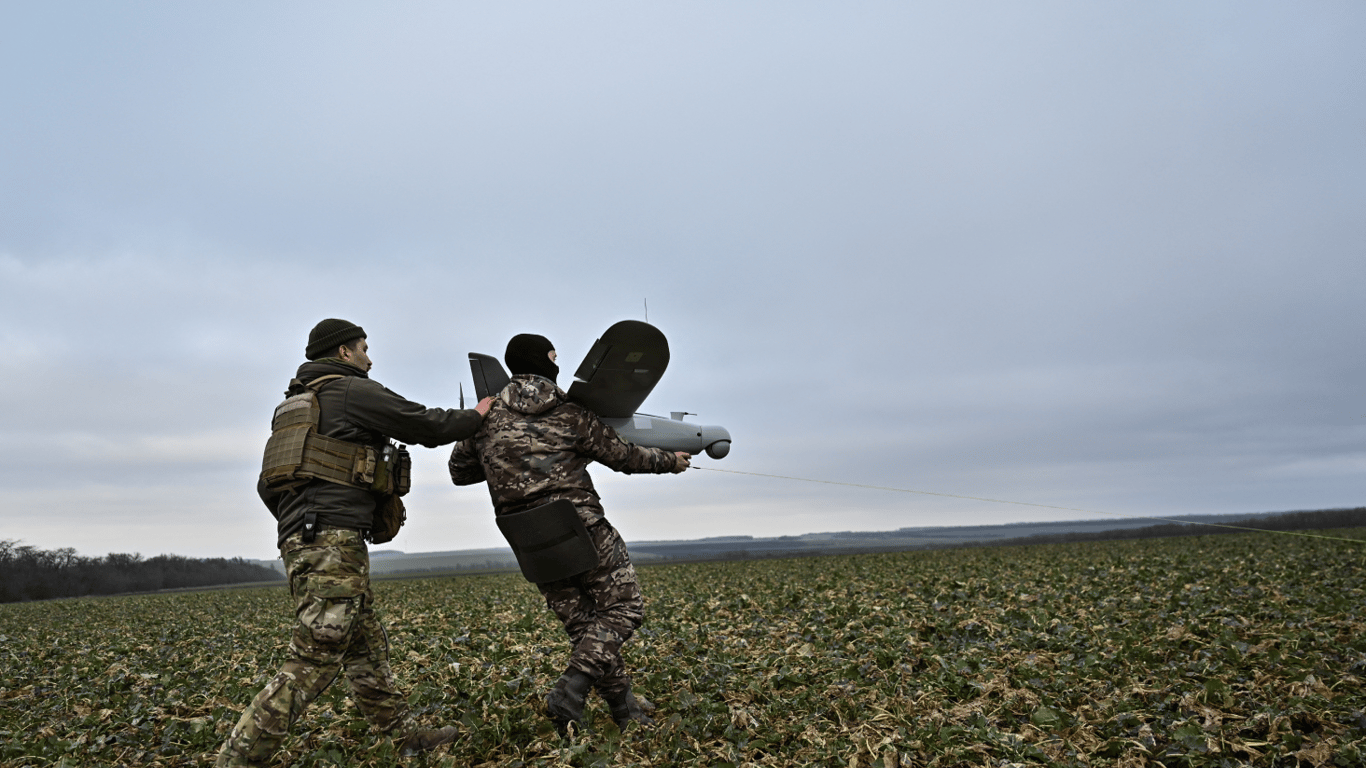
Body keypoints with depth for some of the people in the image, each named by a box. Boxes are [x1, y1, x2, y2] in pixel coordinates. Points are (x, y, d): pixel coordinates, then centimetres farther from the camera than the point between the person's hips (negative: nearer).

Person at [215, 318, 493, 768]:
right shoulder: (355, 391, -2)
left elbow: (267, 485, 25)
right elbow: (428, 426, 0)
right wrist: (478, 415, 17)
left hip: (305, 543, 10)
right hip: (334, 541, -10)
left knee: (366, 649, 13)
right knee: (313, 663, -11)